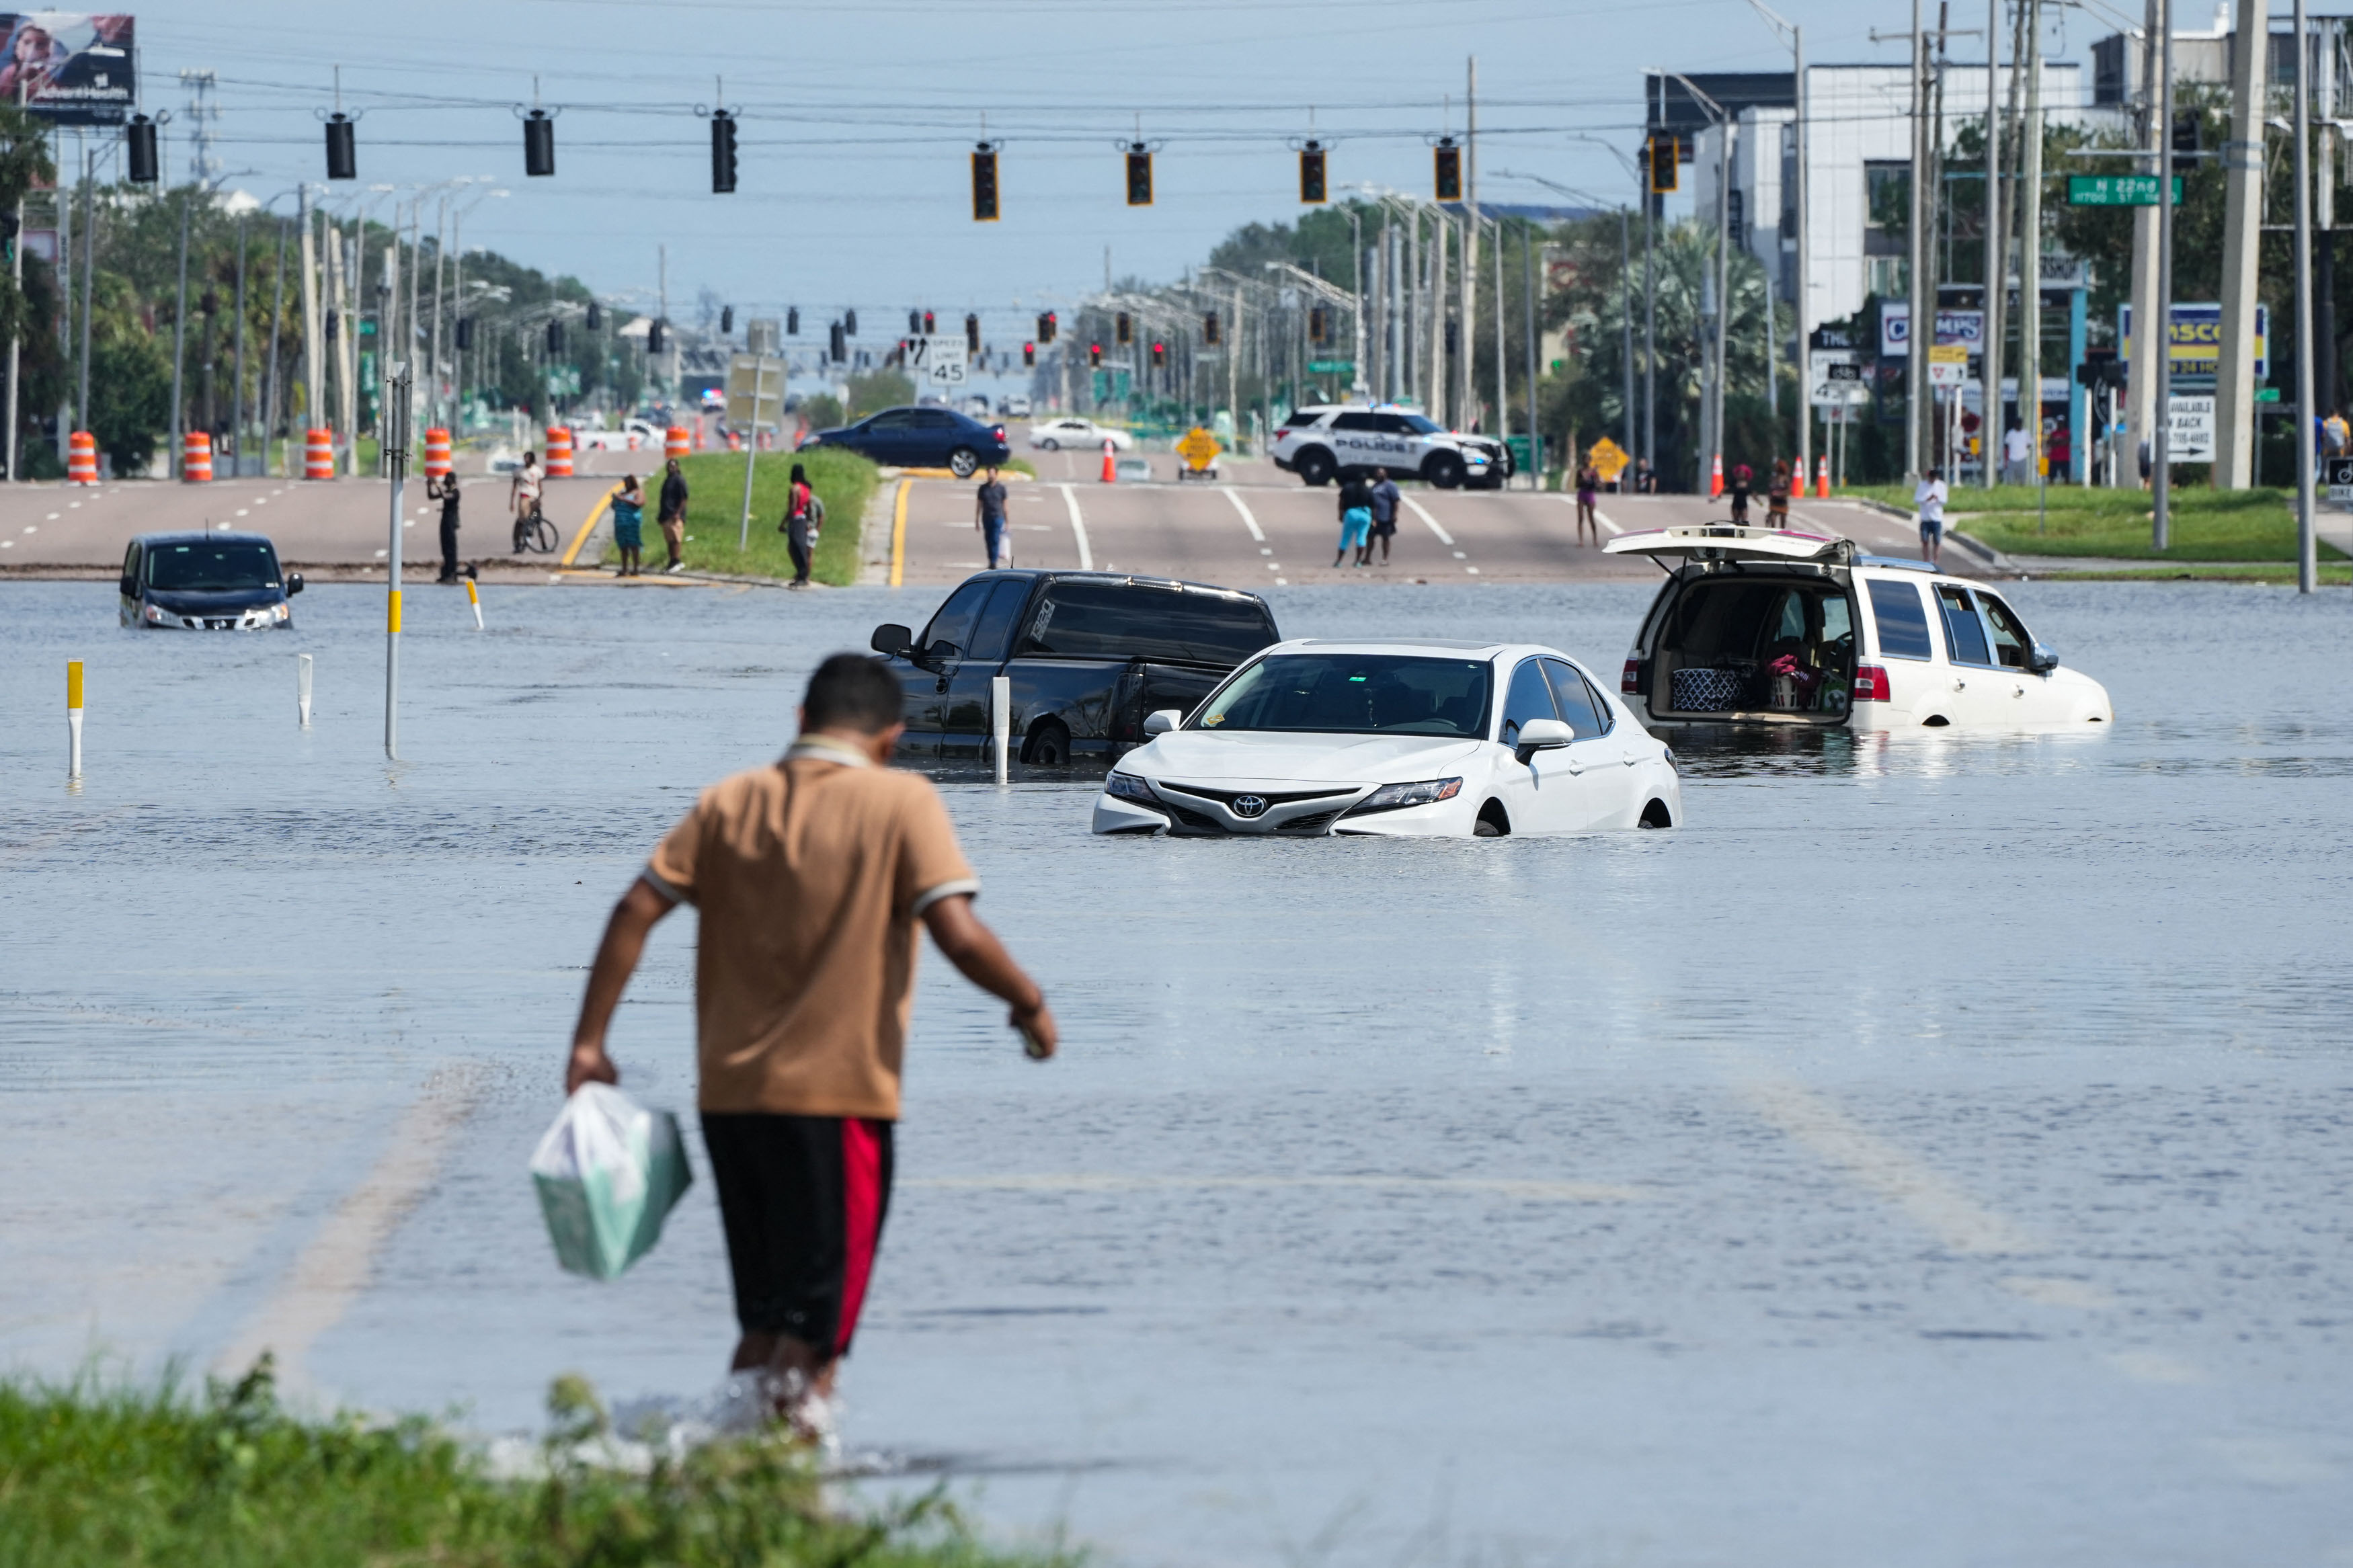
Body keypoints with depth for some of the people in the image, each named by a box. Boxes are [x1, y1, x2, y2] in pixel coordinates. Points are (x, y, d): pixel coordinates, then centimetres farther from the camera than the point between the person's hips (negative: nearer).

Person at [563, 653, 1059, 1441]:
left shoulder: (729, 802, 8)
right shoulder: (903, 804, -5)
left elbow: (635, 911, 2)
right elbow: (960, 935, -14)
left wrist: (589, 1043, 6)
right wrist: (1030, 1004, 3)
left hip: (728, 1095, 5)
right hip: (838, 1096, -5)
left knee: (763, 1322, 18)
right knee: (815, 1331, 0)